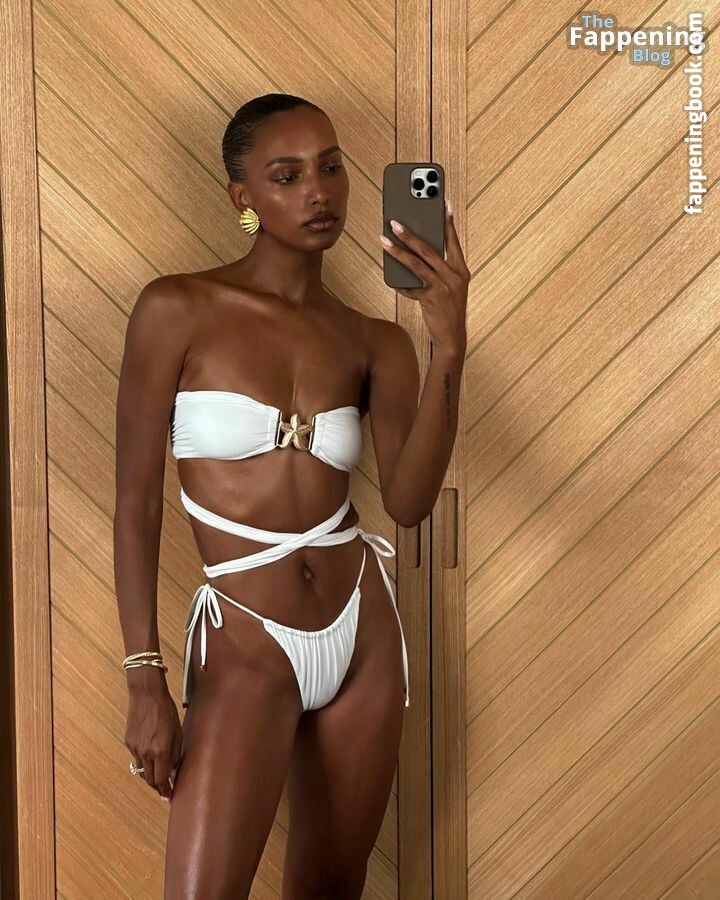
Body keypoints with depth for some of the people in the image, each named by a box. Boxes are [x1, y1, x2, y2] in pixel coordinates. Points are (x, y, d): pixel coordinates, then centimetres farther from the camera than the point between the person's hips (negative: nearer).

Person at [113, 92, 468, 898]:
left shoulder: (375, 343, 2)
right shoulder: (177, 310, -8)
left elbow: (408, 501, -13)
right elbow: (135, 499, -9)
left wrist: (448, 346, -23)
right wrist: (144, 678, -13)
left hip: (362, 631, 4)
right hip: (244, 647, -4)